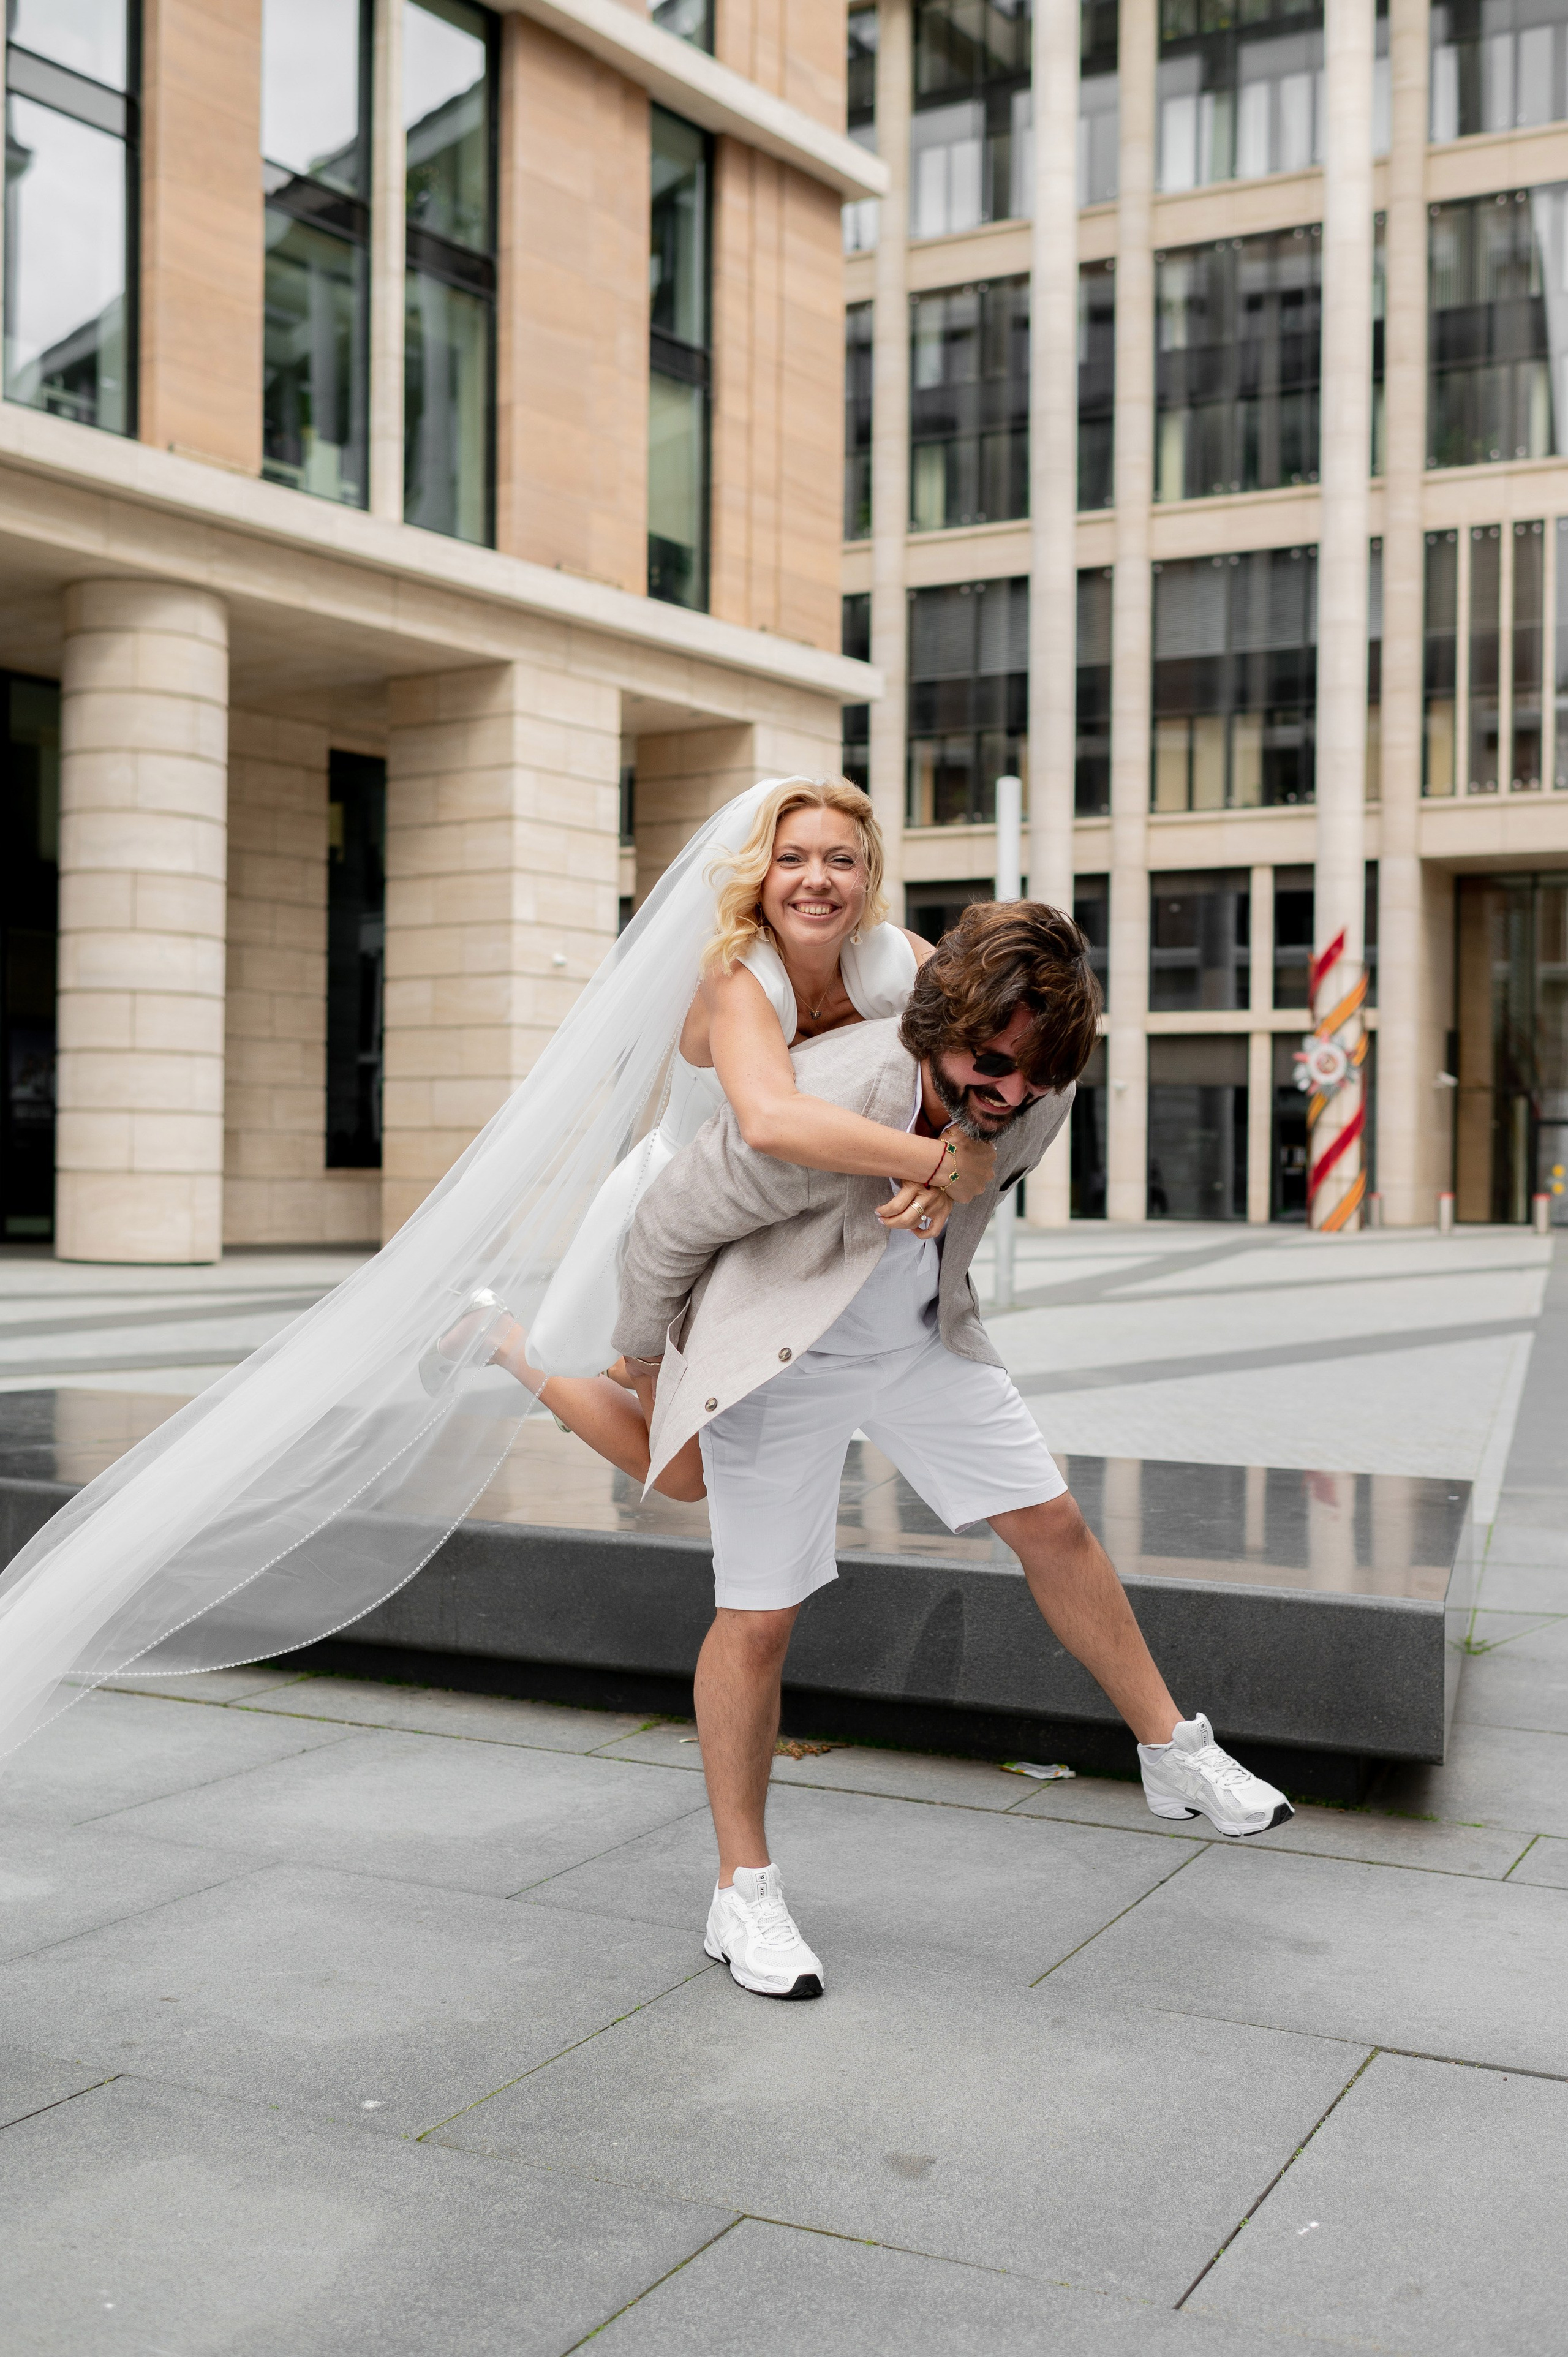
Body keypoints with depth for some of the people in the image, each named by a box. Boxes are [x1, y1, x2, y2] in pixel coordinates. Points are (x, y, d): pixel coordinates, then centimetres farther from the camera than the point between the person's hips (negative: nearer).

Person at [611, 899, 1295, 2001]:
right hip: (780, 1359, -5)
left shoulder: (1033, 1099, -17)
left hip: (923, 1335, 6)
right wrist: (648, 1350, -3)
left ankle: (1175, 1752, 25)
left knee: (1050, 1521, 6)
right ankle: (744, 1891, 11)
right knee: (760, 1616, -4)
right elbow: (674, 1223, -19)